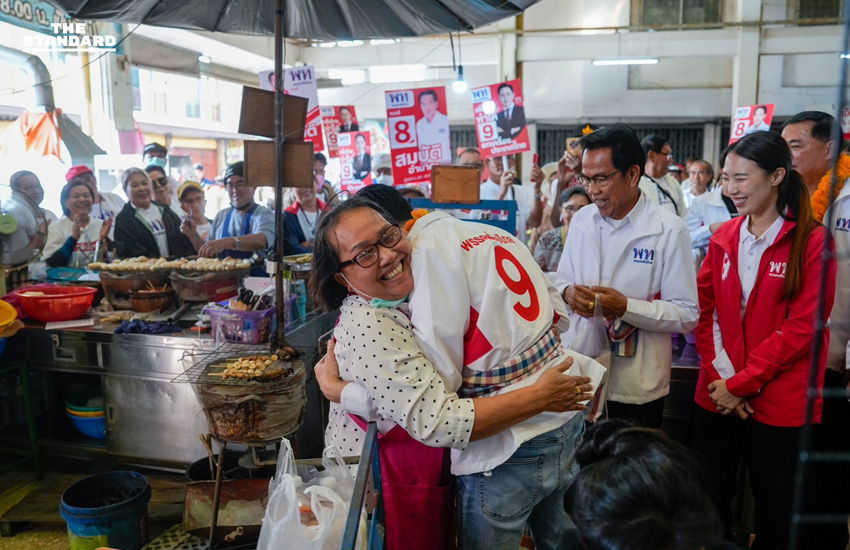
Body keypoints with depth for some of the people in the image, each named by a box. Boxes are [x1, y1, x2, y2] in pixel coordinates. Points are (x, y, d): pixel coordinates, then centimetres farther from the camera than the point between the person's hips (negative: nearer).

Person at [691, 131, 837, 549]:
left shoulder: (812, 241, -8)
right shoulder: (724, 238, 5)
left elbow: (802, 326, -13)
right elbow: (705, 310, 4)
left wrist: (741, 383, -13)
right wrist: (721, 375, -9)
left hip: (779, 404, -3)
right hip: (717, 395, 4)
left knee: (775, 510, 12)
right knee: (710, 499, 13)